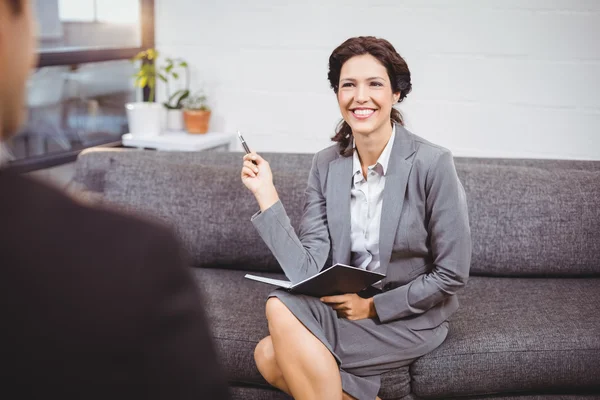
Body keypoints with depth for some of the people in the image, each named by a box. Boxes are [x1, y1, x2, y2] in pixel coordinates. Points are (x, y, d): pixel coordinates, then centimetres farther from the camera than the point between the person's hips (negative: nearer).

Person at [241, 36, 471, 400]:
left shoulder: (432, 164, -17)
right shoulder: (327, 164, -2)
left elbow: (452, 275, -12)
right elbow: (308, 270, -10)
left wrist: (372, 306, -14)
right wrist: (266, 195, -15)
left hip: (410, 317, -5)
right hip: (345, 305, 5)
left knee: (283, 309, -23)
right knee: (269, 358, -20)